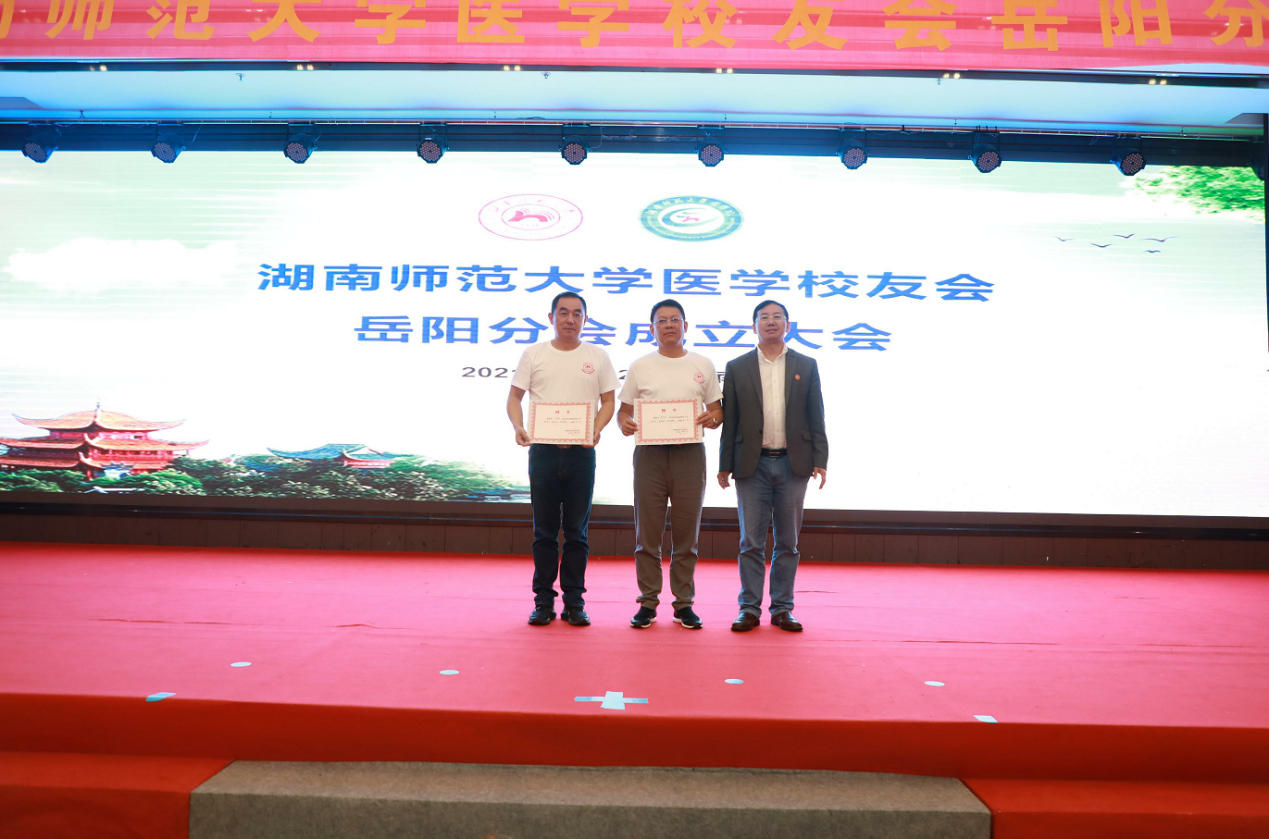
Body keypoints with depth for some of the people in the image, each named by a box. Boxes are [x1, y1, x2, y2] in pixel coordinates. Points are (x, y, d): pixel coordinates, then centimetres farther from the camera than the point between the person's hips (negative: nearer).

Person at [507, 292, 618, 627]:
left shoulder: (597, 357, 7)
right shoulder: (533, 354, 7)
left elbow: (608, 401, 8)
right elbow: (514, 398, 6)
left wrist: (596, 430, -11)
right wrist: (518, 427, -12)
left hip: (581, 452, 0)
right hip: (543, 450, 0)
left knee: (577, 532, 5)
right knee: (544, 531, 6)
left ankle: (574, 602, 15)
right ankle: (543, 601, 16)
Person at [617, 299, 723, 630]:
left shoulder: (703, 365, 10)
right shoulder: (640, 366, 9)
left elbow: (717, 410, 11)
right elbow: (624, 410, 10)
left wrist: (711, 418, -11)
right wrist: (624, 423, -13)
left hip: (690, 452, 0)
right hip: (649, 452, 0)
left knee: (687, 534, 6)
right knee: (647, 533, 3)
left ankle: (684, 603, 17)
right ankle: (647, 602, 14)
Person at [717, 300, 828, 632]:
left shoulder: (806, 366, 8)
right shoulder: (737, 368, 6)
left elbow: (816, 417, 6)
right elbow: (729, 420, 5)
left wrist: (820, 461, -1)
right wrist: (725, 465, 1)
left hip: (793, 464, 1)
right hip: (752, 466, -1)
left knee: (787, 542, 7)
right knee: (751, 542, 3)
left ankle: (782, 609, 16)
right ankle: (750, 609, 12)